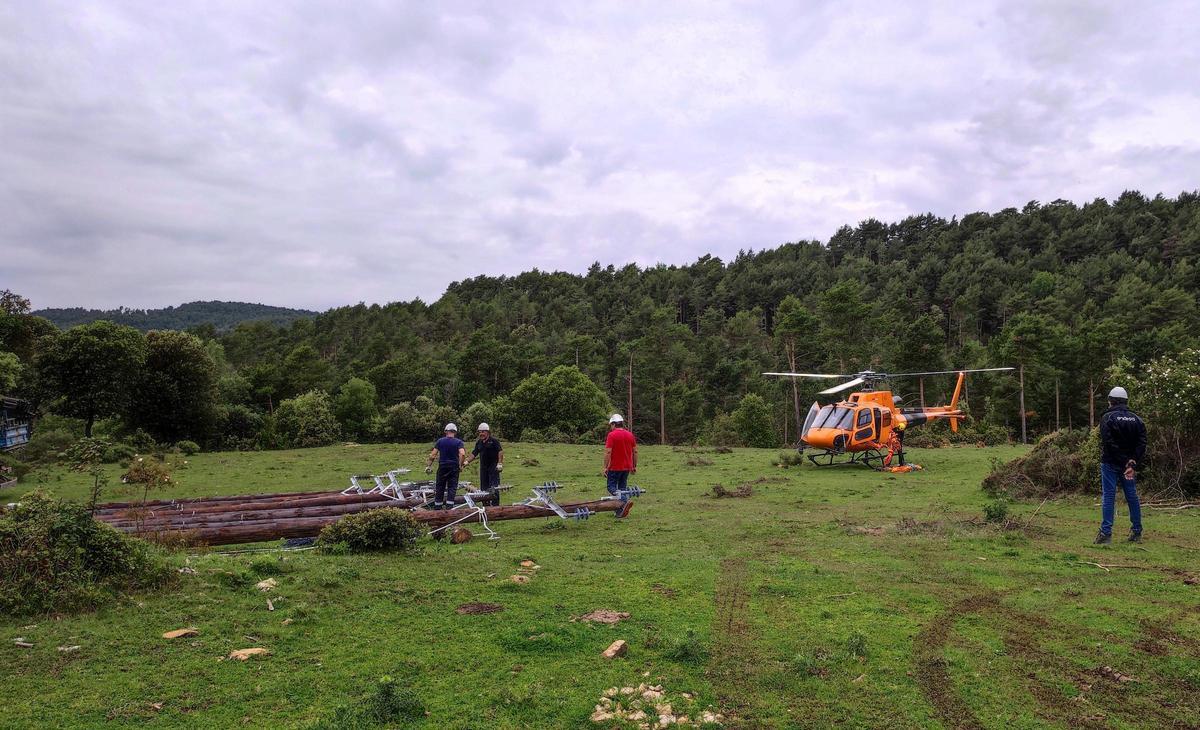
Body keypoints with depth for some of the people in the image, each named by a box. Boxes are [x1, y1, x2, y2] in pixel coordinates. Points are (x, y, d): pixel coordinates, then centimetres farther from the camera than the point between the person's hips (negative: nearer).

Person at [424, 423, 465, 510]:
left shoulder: (440, 441, 3)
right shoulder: (458, 442, -2)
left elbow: (433, 455, -3)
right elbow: (462, 454, -19)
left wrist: (429, 465, 4)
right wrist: (460, 465, -8)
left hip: (442, 466, 1)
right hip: (454, 467, -1)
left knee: (440, 487, 11)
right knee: (452, 487, 4)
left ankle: (437, 508, 16)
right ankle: (449, 507, -3)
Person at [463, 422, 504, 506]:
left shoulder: (494, 441, -4)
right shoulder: (479, 443, 15)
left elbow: (500, 451, -9)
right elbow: (474, 454, 19)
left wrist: (500, 463, -17)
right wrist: (467, 461, 7)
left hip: (493, 467, -6)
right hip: (483, 467, 6)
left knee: (494, 487, -9)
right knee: (484, 487, 7)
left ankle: (495, 504, -8)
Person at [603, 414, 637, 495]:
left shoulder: (611, 435, -11)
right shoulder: (630, 435, 7)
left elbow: (608, 452, -16)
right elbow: (635, 452, 9)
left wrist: (605, 467, -10)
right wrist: (634, 466, 16)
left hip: (614, 467, -5)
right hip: (627, 467, 6)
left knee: (611, 487, 1)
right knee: (622, 487, 13)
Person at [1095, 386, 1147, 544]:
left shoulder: (1107, 418, -8)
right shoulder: (1136, 419, 8)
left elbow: (1108, 443, -18)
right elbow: (1142, 443, 0)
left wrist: (1125, 463, -14)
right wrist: (1134, 464, -7)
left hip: (1111, 464, -5)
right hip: (1130, 464, 5)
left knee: (1108, 496, -4)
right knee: (1132, 497, 12)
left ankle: (1106, 533, -8)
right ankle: (1136, 532, 18)